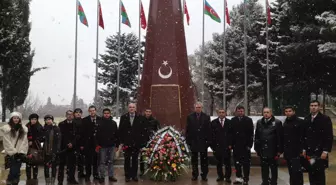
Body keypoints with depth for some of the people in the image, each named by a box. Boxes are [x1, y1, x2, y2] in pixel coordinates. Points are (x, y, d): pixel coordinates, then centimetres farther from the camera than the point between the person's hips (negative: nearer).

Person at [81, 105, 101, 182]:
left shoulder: (100, 119, 2)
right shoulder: (85, 120, 1)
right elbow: (82, 132, -1)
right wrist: (82, 144, -5)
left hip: (97, 143, 1)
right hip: (88, 143, -1)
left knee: (96, 159, 6)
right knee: (88, 160, 4)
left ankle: (96, 175, 17)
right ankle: (88, 175, 13)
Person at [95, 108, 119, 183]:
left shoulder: (113, 123, 7)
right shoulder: (99, 123, -1)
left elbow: (116, 134, 9)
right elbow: (97, 135, -4)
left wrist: (117, 145, 6)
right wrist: (97, 145, -10)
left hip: (112, 146, 2)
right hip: (102, 146, -2)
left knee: (111, 162, 9)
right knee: (102, 162, 3)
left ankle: (111, 176, 16)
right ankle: (102, 177, 10)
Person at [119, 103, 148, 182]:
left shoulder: (140, 118, 2)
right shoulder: (123, 117, 4)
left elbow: (144, 130, 1)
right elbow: (120, 130, 3)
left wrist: (143, 141, -5)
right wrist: (121, 141, -2)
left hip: (137, 143, 0)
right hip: (126, 143, 0)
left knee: (135, 160, 7)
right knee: (127, 160, 6)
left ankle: (134, 175, 16)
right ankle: (127, 175, 14)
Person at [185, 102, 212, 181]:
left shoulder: (206, 117, 0)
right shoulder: (190, 117, 2)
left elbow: (209, 130, -2)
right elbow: (187, 130, 1)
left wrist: (209, 141, -7)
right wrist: (188, 140, -4)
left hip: (203, 142, -1)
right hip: (193, 142, 1)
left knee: (204, 159, 6)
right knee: (194, 159, 9)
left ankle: (204, 175, 15)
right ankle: (195, 175, 18)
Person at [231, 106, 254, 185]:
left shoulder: (248, 120, -2)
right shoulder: (233, 120, 4)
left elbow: (251, 133, -4)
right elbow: (231, 132, 4)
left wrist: (249, 144, -10)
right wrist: (231, 144, -1)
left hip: (245, 145, -2)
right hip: (236, 145, 2)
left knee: (246, 162, 2)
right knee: (237, 162, 8)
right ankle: (238, 177, 17)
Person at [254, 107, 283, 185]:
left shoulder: (277, 122, -6)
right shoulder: (259, 122, 7)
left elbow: (280, 137, -7)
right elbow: (257, 136, 8)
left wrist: (279, 150, -10)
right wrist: (257, 148, 5)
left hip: (273, 150, -3)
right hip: (262, 150, 4)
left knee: (274, 168, 9)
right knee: (264, 168, 13)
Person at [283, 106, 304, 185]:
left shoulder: (299, 122, -6)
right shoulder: (285, 123, 15)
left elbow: (303, 137, -10)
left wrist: (302, 150, -15)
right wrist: (283, 150, 14)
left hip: (296, 151, -6)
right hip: (288, 152, 7)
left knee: (296, 171, -10)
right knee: (291, 172, 12)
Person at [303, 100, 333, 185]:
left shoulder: (325, 119, -5)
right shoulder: (306, 119, 9)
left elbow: (329, 137, -9)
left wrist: (326, 151, -14)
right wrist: (304, 149, 9)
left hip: (320, 152, -4)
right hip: (309, 151, 4)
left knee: (320, 174, 0)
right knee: (311, 173, 7)